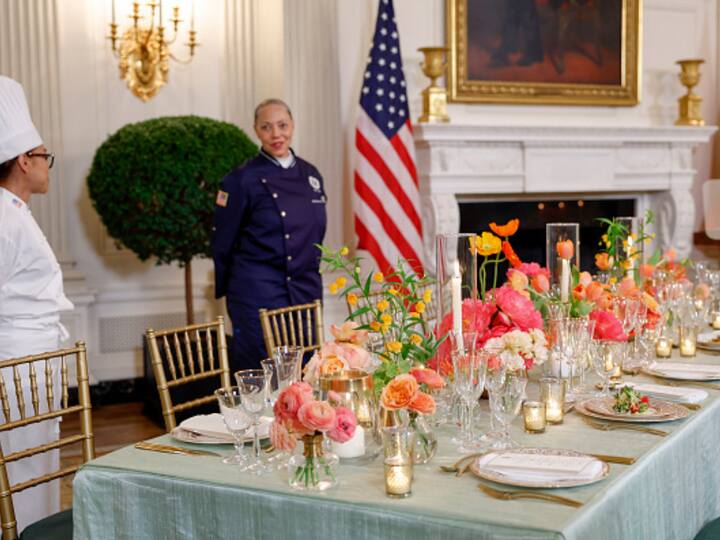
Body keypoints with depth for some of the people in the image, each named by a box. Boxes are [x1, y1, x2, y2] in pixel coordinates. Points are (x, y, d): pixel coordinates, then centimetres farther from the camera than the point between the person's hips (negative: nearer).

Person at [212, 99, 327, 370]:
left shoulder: (310, 174, 9)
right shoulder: (242, 180, -8)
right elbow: (223, 244, -4)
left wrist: (309, 273, 16)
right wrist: (227, 291, 1)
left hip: (306, 290, 6)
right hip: (258, 294, -6)